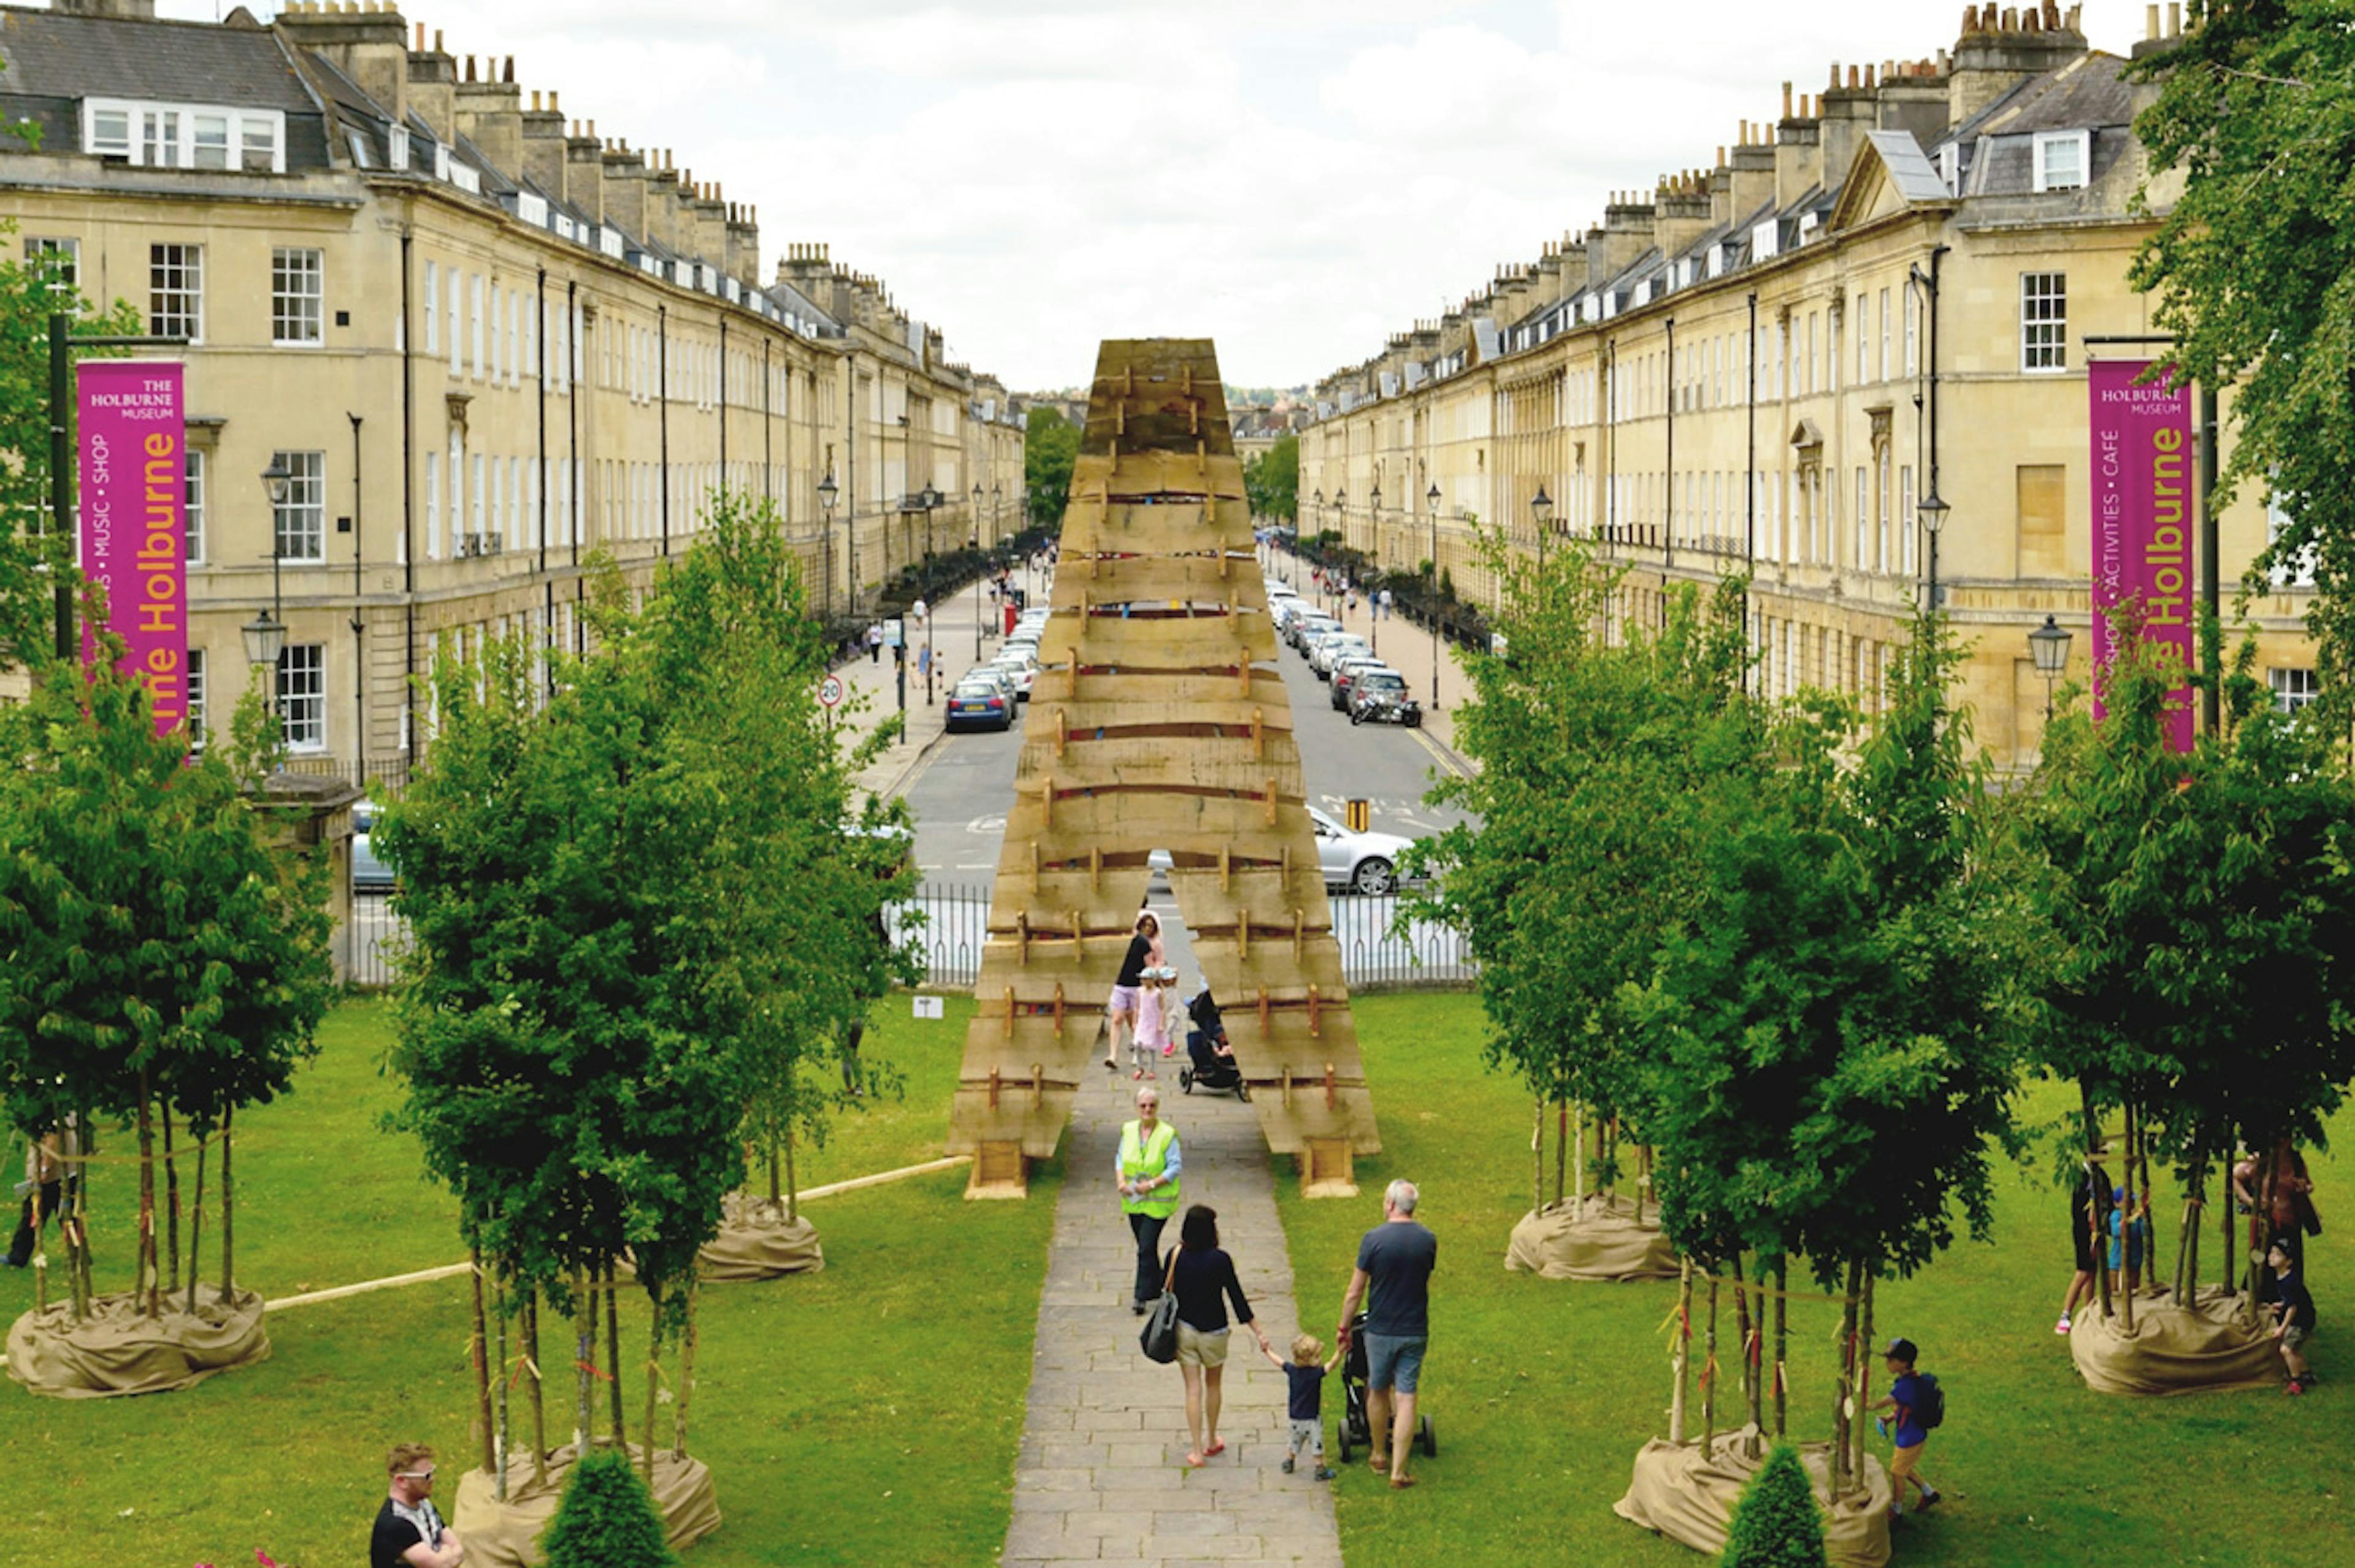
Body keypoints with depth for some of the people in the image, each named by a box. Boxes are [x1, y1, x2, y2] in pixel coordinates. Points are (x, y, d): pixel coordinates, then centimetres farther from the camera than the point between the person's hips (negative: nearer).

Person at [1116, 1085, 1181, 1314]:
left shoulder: (1167, 1134, -12)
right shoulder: (1128, 1130, 4)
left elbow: (1176, 1167, -13)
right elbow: (1120, 1158, 13)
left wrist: (1151, 1184, -21)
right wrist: (1121, 1180, -6)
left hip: (1157, 1201, -5)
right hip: (1134, 1201, 5)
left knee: (1147, 1248, -11)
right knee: (1145, 1246, 15)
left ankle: (1142, 1296, -5)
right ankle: (1156, 1288, 31)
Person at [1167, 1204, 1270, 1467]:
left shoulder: (1176, 1256, -9)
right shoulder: (1220, 1259, -16)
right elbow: (1236, 1296, -11)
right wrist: (1258, 1332, -3)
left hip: (1184, 1329, 1)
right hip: (1213, 1331, -1)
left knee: (1193, 1389, 6)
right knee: (1212, 1385, 19)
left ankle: (1197, 1451, 3)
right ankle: (1211, 1442, 32)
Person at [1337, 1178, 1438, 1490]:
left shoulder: (1374, 1239, -12)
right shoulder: (1428, 1240, -2)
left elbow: (1355, 1292, -7)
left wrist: (1343, 1327, 6)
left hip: (1381, 1331, -2)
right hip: (1416, 1332, 2)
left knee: (1378, 1392, 17)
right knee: (1406, 1398, 2)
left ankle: (1379, 1456, 32)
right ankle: (1398, 1471, 0)